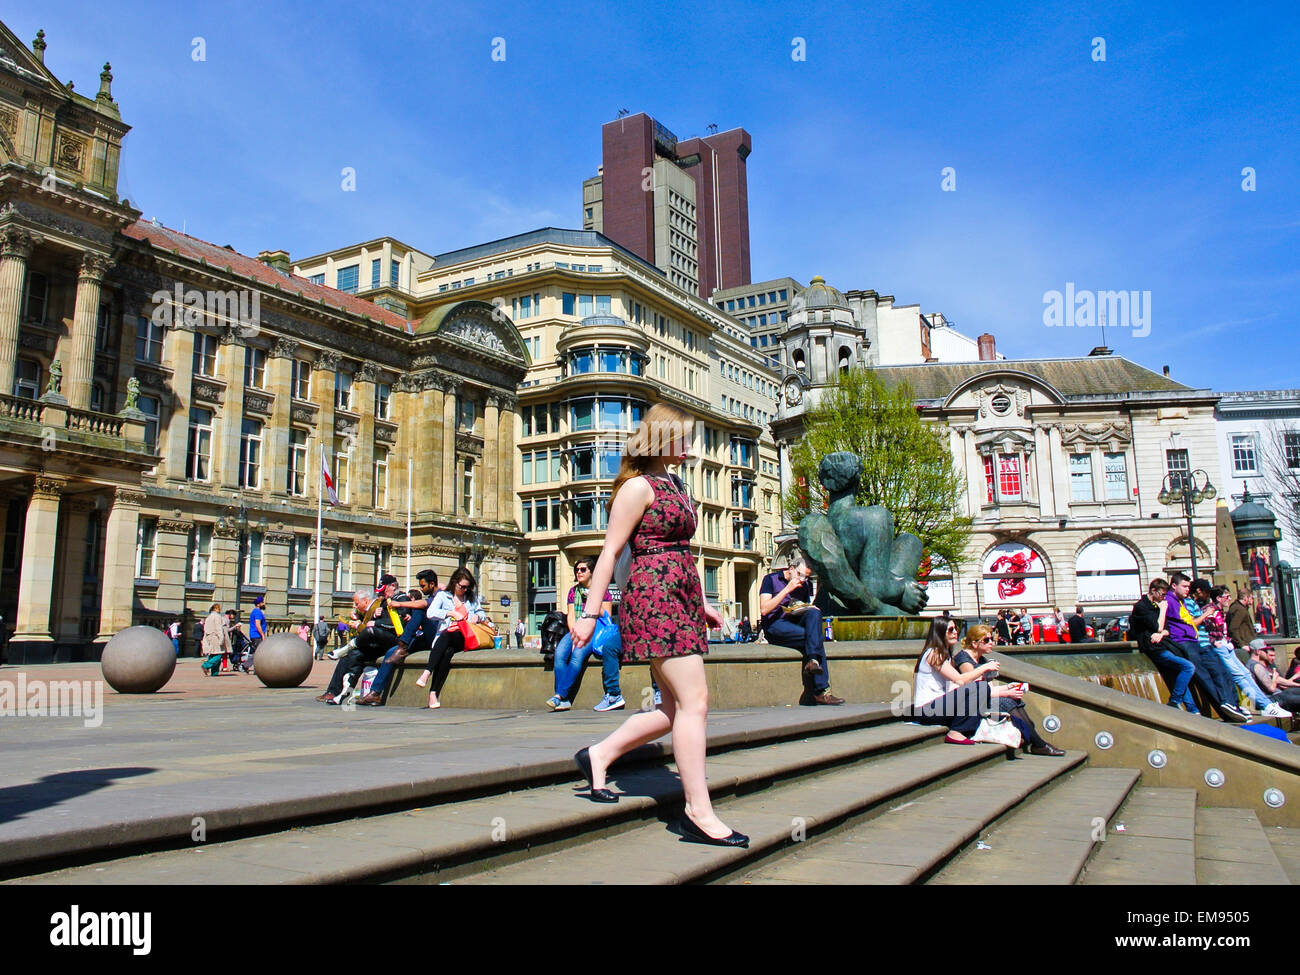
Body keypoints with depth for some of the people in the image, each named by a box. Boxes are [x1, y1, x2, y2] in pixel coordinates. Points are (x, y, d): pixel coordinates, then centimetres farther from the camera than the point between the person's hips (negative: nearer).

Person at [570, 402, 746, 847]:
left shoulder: (675, 484, 20)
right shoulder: (638, 486, -7)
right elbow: (611, 550, -10)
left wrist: (701, 603, 25)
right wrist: (590, 613, -13)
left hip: (680, 597, 10)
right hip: (653, 597, -10)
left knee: (677, 708, 10)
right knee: (694, 701, -11)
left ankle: (599, 756, 23)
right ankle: (699, 814, -6)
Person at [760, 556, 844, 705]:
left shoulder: (804, 585, 20)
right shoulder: (771, 579, 1)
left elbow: (809, 609, 24)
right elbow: (764, 609, -12)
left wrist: (811, 610, -3)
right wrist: (787, 589, -14)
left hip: (797, 623, 6)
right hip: (775, 626, -6)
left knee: (815, 613, -28)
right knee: (816, 637, -28)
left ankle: (813, 661, -38)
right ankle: (821, 691, -31)